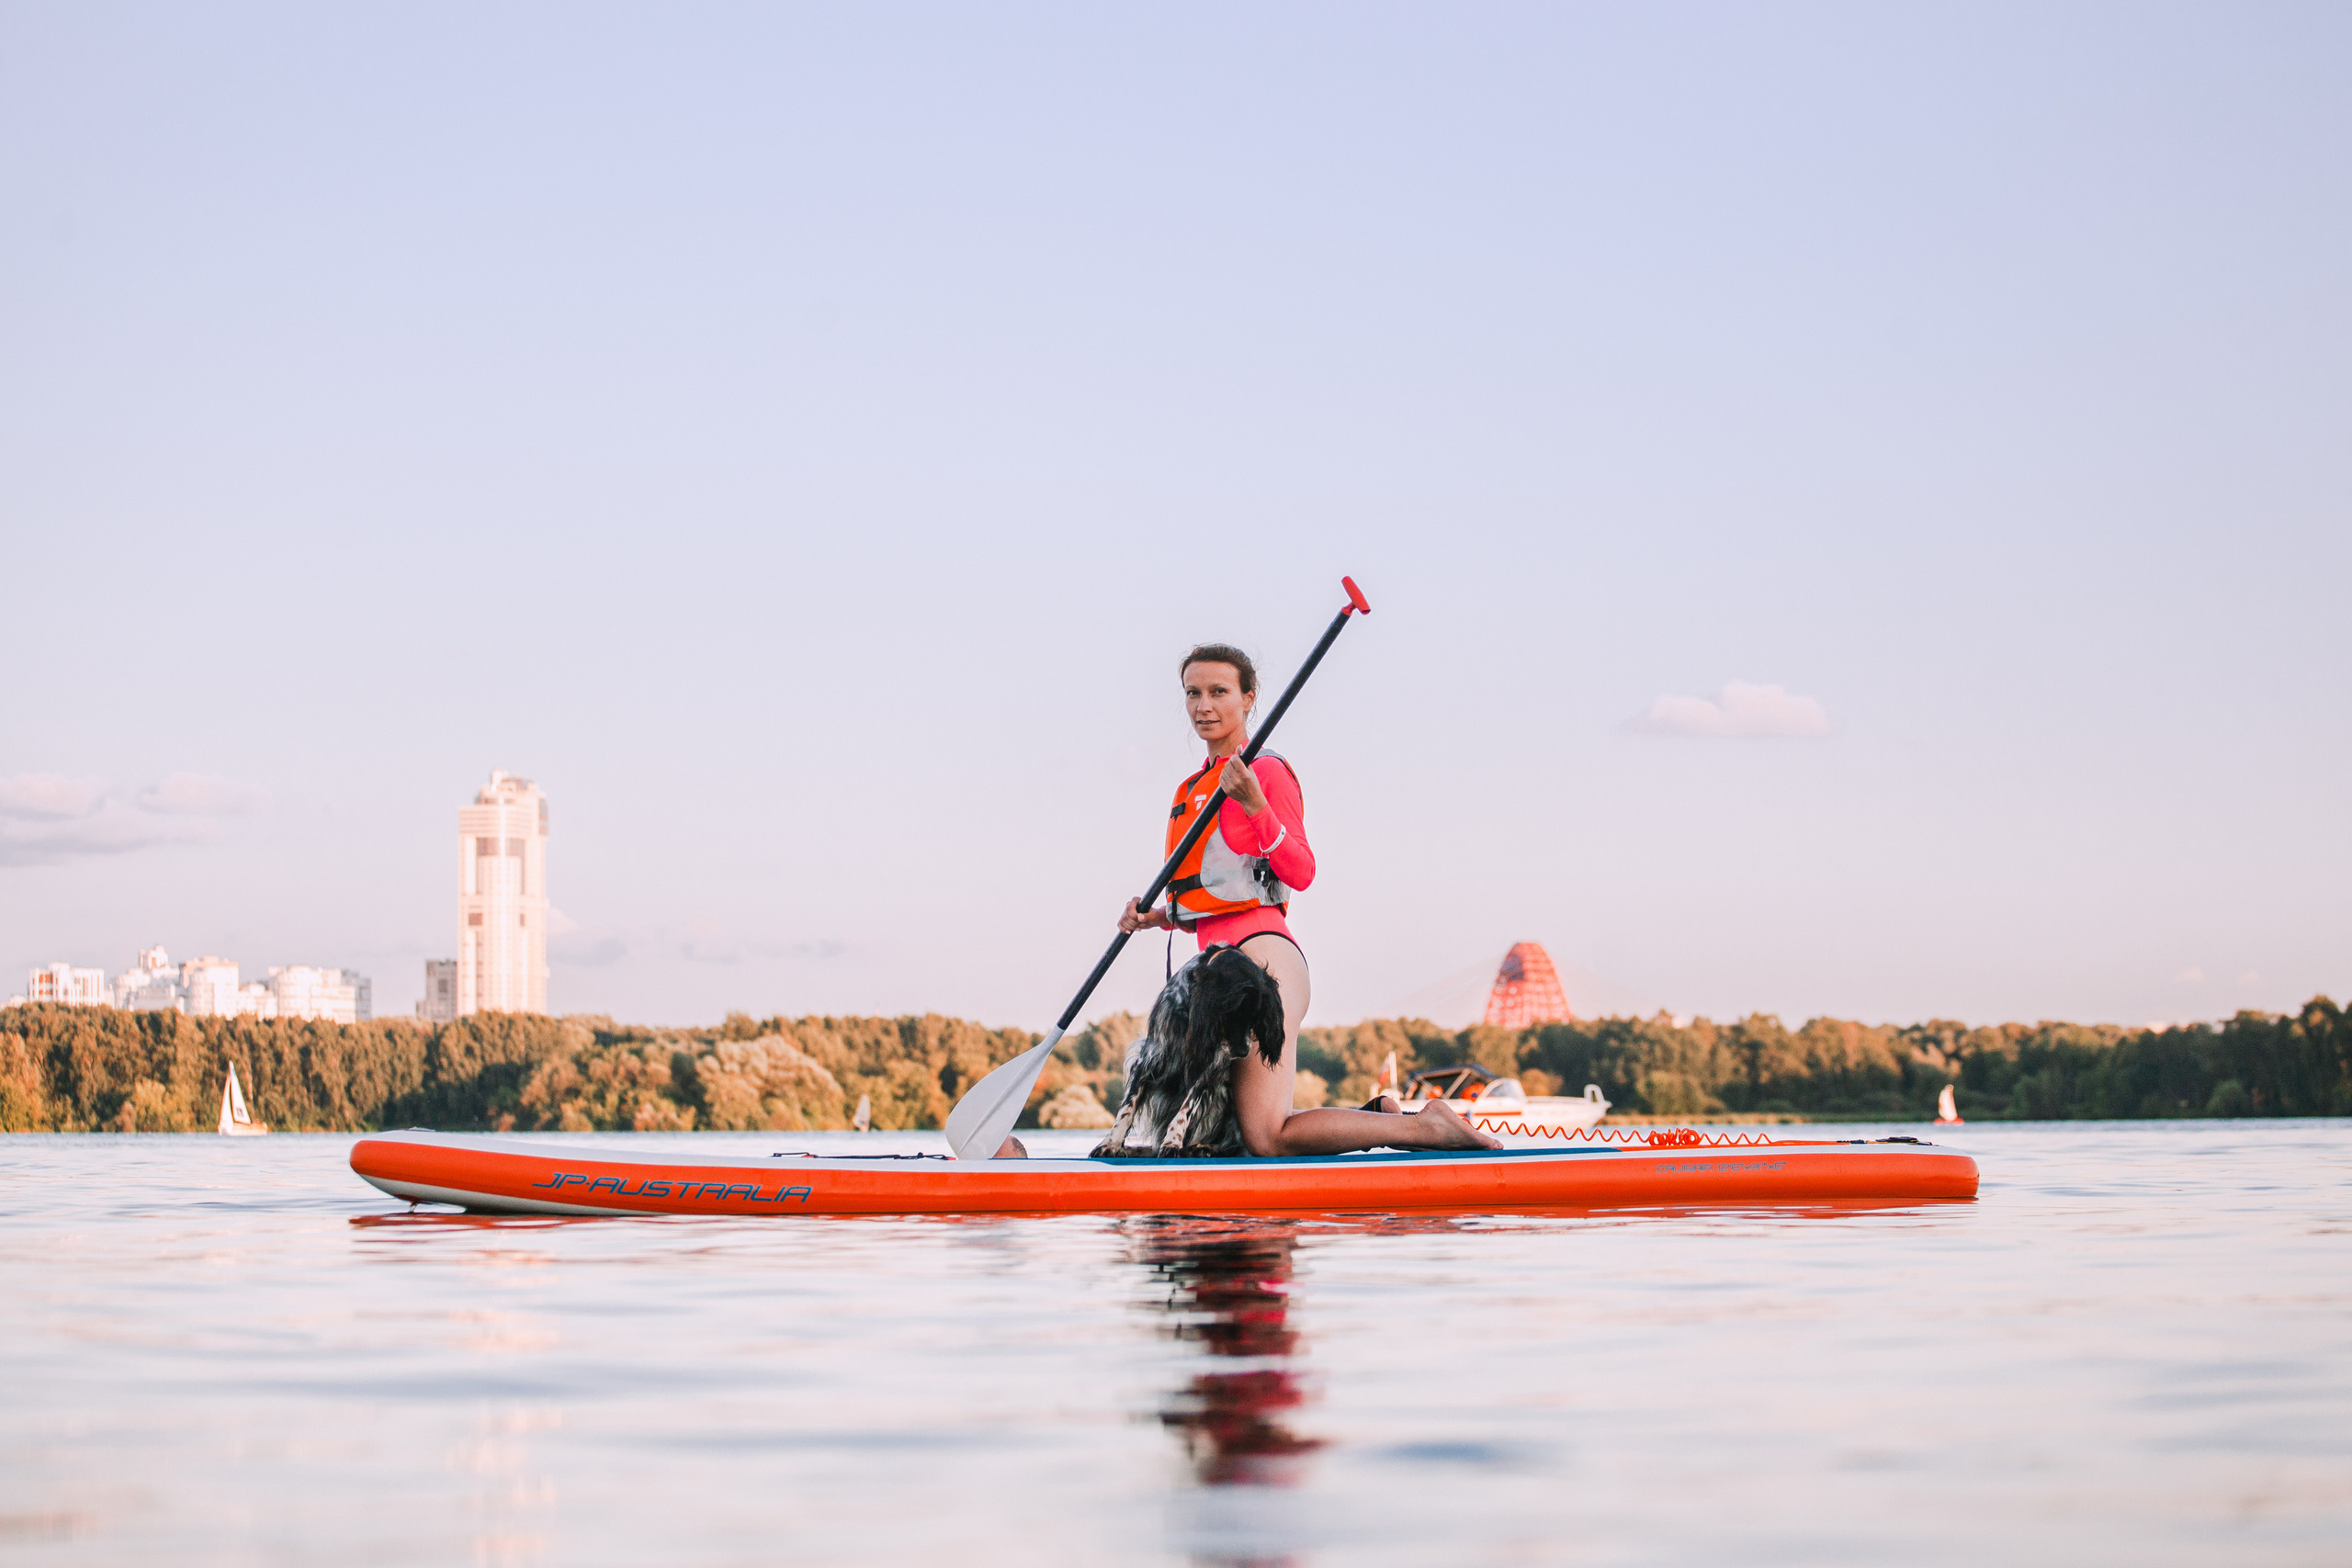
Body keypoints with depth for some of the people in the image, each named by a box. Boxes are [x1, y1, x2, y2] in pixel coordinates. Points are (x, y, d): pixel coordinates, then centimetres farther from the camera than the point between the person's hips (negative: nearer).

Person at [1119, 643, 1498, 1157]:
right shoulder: (1192, 789, 21)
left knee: (1268, 1138, -19)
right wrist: (1159, 917, 8)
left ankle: (1427, 1127, -7)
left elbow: (1301, 875, -13)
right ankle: (1380, 1116, 17)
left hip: (1261, 952, -9)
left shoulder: (1268, 772, -3)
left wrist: (1254, 805, -22)